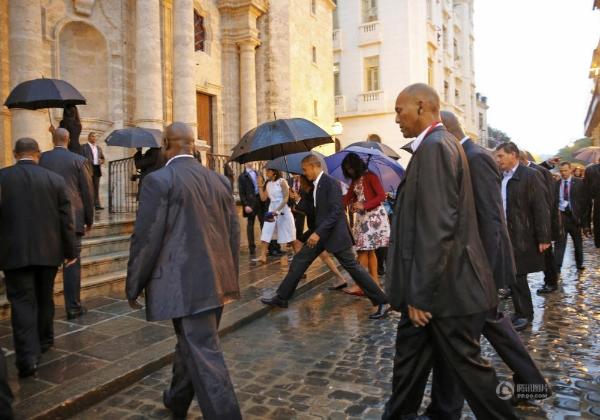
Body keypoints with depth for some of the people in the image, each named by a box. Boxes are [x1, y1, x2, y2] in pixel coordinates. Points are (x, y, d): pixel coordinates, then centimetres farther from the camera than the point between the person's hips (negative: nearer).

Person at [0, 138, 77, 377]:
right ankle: (44, 342, 35)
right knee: (44, 298, 18)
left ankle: (28, 357, -4)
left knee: (22, 302, 2)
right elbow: (66, 219, -1)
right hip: (48, 251, 2)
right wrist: (70, 251, 7)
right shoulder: (55, 179, -3)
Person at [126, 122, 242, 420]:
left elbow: (146, 238, -12)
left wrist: (133, 286, 0)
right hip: (216, 280, 7)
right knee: (193, 345, 23)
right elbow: (233, 232, 12)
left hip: (185, 284, -7)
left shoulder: (159, 180, -10)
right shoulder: (219, 180, 9)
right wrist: (230, 276, 22)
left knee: (204, 355, -2)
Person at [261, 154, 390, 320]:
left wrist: (318, 232, -28)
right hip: (320, 233, 9)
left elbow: (336, 211, -24)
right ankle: (281, 297, 17)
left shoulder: (331, 183, -16)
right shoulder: (315, 185, 11)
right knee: (298, 262, 7)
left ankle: (382, 303, 5)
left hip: (335, 234, -9)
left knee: (353, 267, -4)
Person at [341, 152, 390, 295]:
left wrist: (364, 206, -22)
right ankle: (375, 281, 10)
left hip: (373, 216, -8)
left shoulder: (370, 176, -7)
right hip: (362, 217, 8)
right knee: (369, 250, 6)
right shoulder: (355, 181, 16)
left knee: (363, 250, -9)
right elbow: (347, 198, 12)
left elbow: (382, 196, -14)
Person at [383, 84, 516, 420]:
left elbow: (438, 227, -25)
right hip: (436, 285, 10)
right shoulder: (435, 145, 14)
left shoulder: (435, 146, -18)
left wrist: (421, 294, -21)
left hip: (446, 288, -10)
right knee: (410, 355, 18)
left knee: (467, 363, 7)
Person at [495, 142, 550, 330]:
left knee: (518, 276, 0)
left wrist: (543, 237, -14)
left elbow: (541, 208, -12)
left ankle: (525, 314, 16)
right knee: (512, 277, 12)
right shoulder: (501, 177, 11)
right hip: (504, 236, 6)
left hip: (522, 237, -6)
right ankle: (521, 312, 25)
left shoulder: (530, 175, -9)